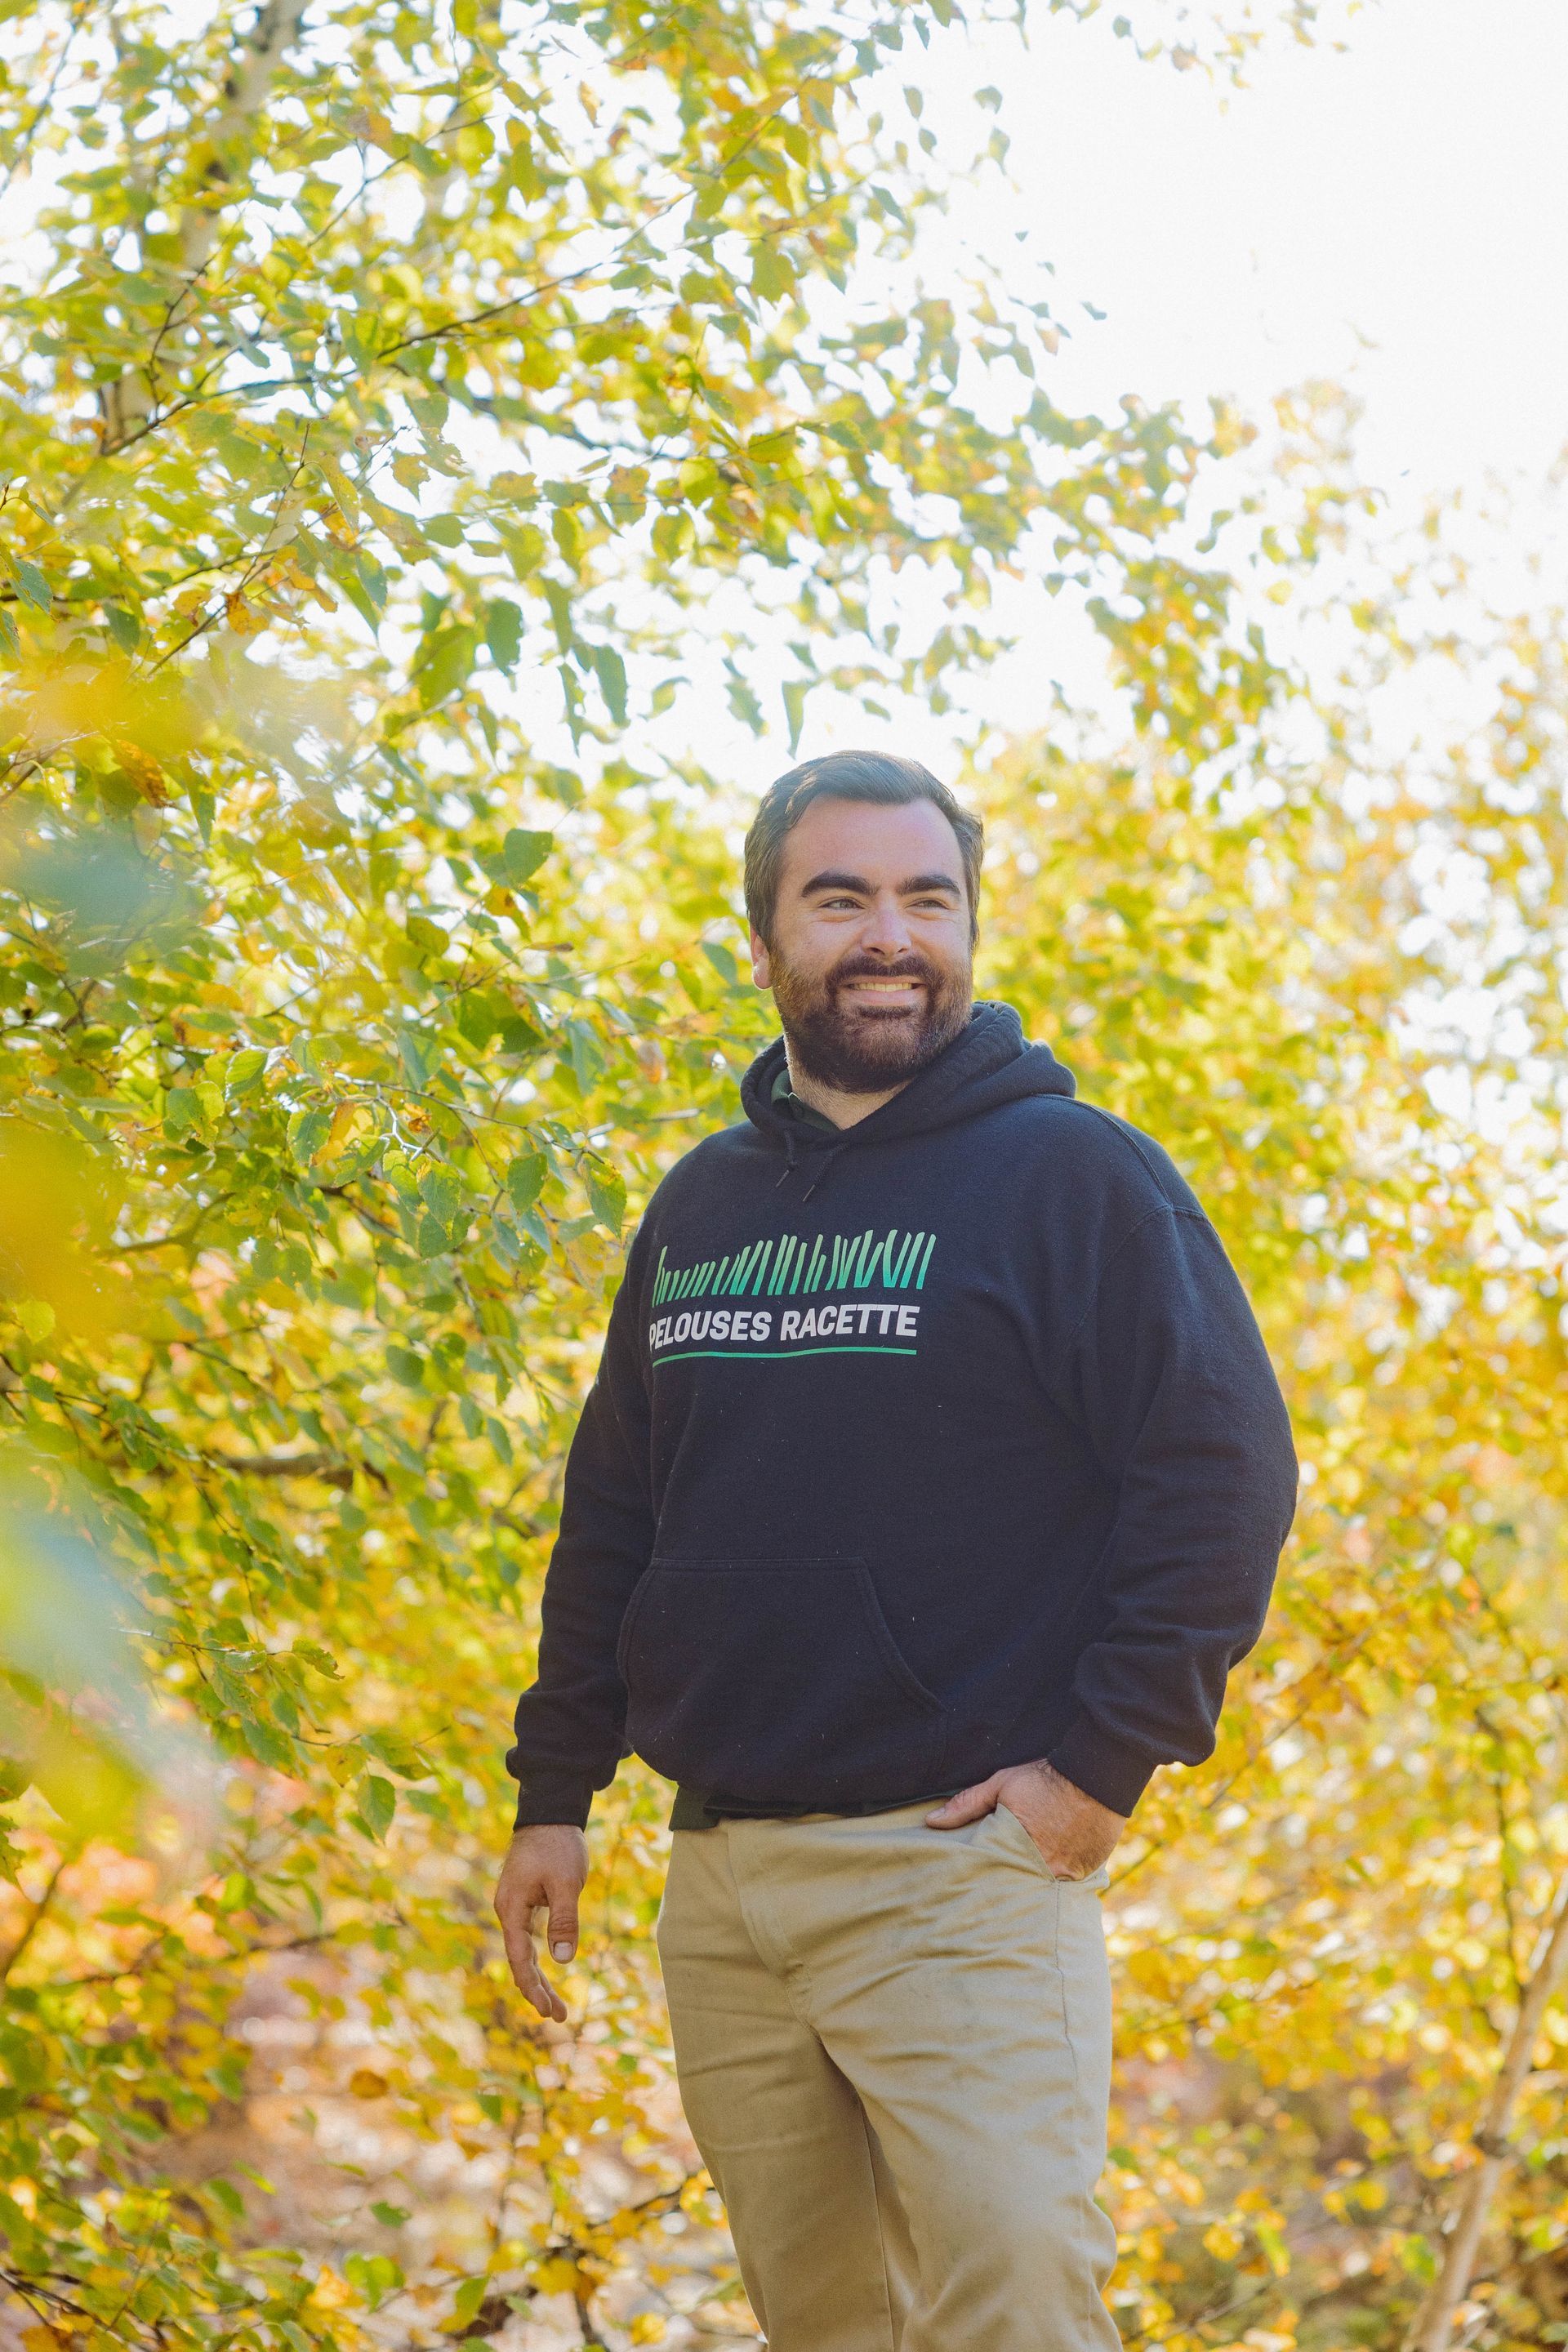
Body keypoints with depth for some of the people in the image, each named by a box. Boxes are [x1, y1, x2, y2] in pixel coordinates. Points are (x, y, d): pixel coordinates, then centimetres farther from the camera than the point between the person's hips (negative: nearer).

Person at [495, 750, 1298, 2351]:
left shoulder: (1077, 1176, -2)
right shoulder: (700, 1206, 16)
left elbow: (1222, 1469, -8)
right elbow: (609, 1514, 21)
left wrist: (1106, 1763, -13)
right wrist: (553, 1792, 16)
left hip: (963, 1868, -5)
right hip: (717, 1880, 6)